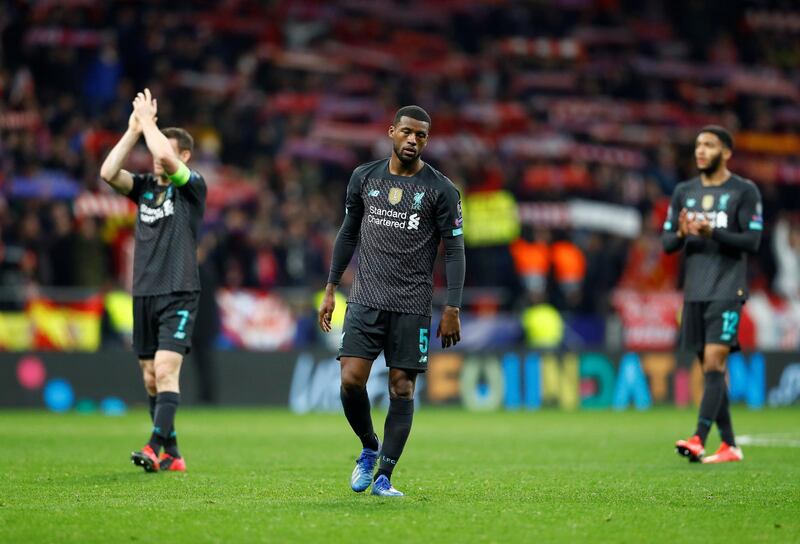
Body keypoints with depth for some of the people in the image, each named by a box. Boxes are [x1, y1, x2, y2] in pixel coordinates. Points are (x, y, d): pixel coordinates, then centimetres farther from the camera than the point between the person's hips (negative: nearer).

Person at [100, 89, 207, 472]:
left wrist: (148, 120, -8)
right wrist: (134, 129, -4)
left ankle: (155, 448, -28)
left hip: (178, 294, -6)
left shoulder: (192, 188, -2)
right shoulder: (144, 187, 13)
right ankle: (172, 455, 12)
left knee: (165, 370, -18)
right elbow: (108, 173, -3)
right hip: (144, 294, 6)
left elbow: (167, 158, -20)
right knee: (151, 379, 6)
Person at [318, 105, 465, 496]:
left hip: (412, 306, -2)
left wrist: (452, 309, -6)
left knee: (402, 389, -2)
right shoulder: (364, 178, 7)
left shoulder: (440, 189, -2)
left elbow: (454, 250, -1)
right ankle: (369, 448, 16)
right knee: (351, 379, -10)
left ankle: (384, 475, 7)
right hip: (365, 298, 2)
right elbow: (348, 233, 17)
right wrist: (331, 289, 13)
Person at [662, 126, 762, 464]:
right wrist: (681, 235, -10)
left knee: (714, 362, -15)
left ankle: (699, 440, -22)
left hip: (727, 290, -5)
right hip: (694, 292, 5)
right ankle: (729, 445, 11)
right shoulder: (684, 192, 13)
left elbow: (752, 241, -8)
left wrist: (712, 233, -21)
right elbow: (667, 242, 13)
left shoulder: (745, 191, -1)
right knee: (709, 369, 6)